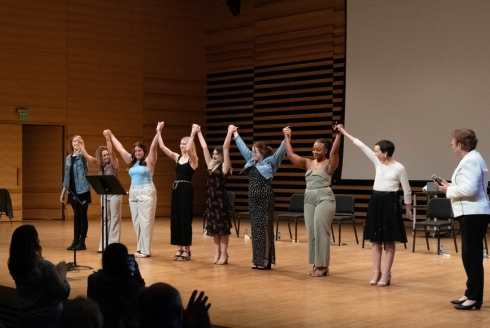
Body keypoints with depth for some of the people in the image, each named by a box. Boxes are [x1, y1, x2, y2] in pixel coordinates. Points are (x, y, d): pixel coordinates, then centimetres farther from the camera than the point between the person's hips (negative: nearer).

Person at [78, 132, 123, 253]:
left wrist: (108, 139, -34)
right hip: (104, 194, 6)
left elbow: (111, 152, -27)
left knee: (114, 219, -3)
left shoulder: (114, 164, -10)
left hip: (115, 194, -6)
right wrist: (81, 145, 6)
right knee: (105, 219, 9)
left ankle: (113, 245, -3)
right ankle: (104, 245, 13)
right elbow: (87, 156, 6)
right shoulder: (100, 165, 5)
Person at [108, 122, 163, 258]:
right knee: (136, 222, 9)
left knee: (145, 221, -6)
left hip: (146, 192, -7)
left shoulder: (149, 161, -5)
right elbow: (120, 149, 18)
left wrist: (158, 132, -26)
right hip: (133, 192, 7)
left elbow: (153, 147, -18)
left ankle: (146, 250, -4)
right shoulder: (132, 161, 11)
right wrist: (111, 136, 23)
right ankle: (140, 248, 16)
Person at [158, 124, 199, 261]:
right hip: (176, 189, 7)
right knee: (175, 218, 8)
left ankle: (187, 250, 4)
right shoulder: (177, 157, 11)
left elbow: (188, 149, -28)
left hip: (186, 189, -7)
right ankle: (179, 248, 15)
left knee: (185, 218, -3)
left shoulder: (193, 159, -6)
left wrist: (193, 134, -25)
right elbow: (162, 147, 7)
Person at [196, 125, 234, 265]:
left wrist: (230, 132, -19)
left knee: (223, 226, -2)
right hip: (210, 197, 7)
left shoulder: (224, 166, -6)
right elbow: (204, 147, 13)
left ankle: (224, 254, 1)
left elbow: (226, 147, -15)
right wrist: (198, 133, 16)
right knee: (213, 226, 10)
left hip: (220, 198, -7)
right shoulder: (211, 165, 10)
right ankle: (217, 253, 16)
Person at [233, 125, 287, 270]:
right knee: (255, 229, 8)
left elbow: (281, 151, -18)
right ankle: (258, 259, 13)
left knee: (264, 228, -6)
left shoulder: (270, 162, -5)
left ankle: (266, 260, -4)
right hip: (253, 199, 7)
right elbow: (243, 147, 24)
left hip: (265, 199, -7)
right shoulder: (252, 161, 14)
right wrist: (235, 133, 30)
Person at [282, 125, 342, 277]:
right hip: (309, 198, 6)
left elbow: (334, 152, -21)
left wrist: (338, 135, -29)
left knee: (320, 230, -9)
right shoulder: (308, 163, 12)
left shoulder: (329, 164, -2)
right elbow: (291, 155, 8)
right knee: (311, 231, 6)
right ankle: (316, 264, 13)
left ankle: (322, 265, -4)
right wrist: (287, 137, 8)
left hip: (324, 198, -6)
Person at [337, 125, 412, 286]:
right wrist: (344, 133, 10)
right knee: (375, 239, 6)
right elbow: (362, 146, 7)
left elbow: (406, 190, -3)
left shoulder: (399, 168, -10)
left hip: (390, 202, -6)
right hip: (375, 201, 6)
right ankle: (377, 272, 12)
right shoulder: (377, 162, 5)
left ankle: (386, 274, 3)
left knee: (389, 241, 0)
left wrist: (408, 209, 0)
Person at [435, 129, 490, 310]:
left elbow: (469, 189, -26)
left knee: (472, 256, -7)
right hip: (470, 213, 11)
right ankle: (471, 293, 22)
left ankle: (475, 297, -3)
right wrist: (450, 187, 8)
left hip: (474, 214, -11)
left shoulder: (471, 161, -16)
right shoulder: (470, 159, 18)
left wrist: (449, 190, -11)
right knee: (470, 256, 15)